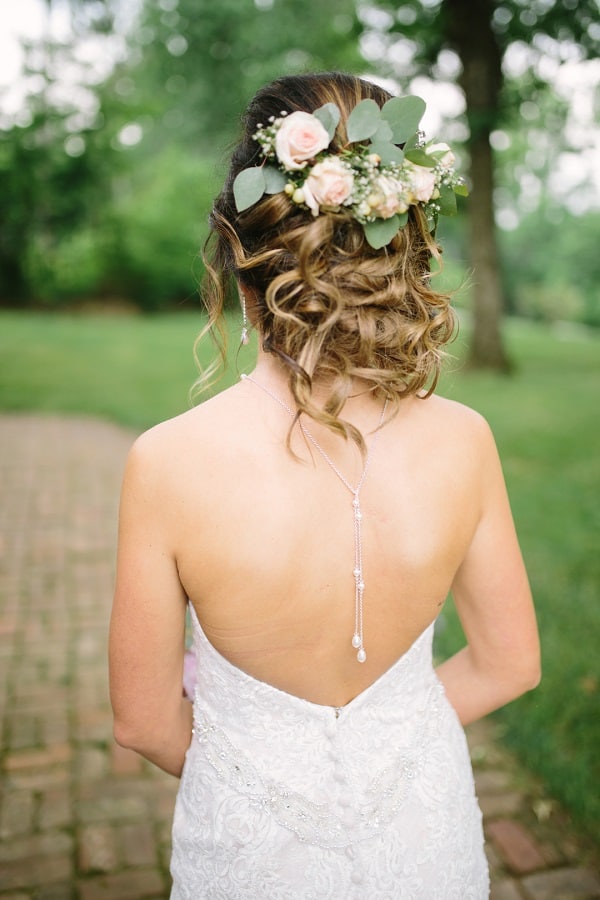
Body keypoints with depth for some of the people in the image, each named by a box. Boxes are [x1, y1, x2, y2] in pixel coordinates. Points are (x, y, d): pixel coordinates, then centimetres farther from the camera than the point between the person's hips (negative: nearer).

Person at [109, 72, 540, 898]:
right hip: (424, 831, 2)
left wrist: (261, 766, 5)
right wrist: (387, 737, 7)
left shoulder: (169, 462, -28)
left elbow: (144, 722, -14)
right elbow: (510, 664, -7)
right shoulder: (461, 441, -22)